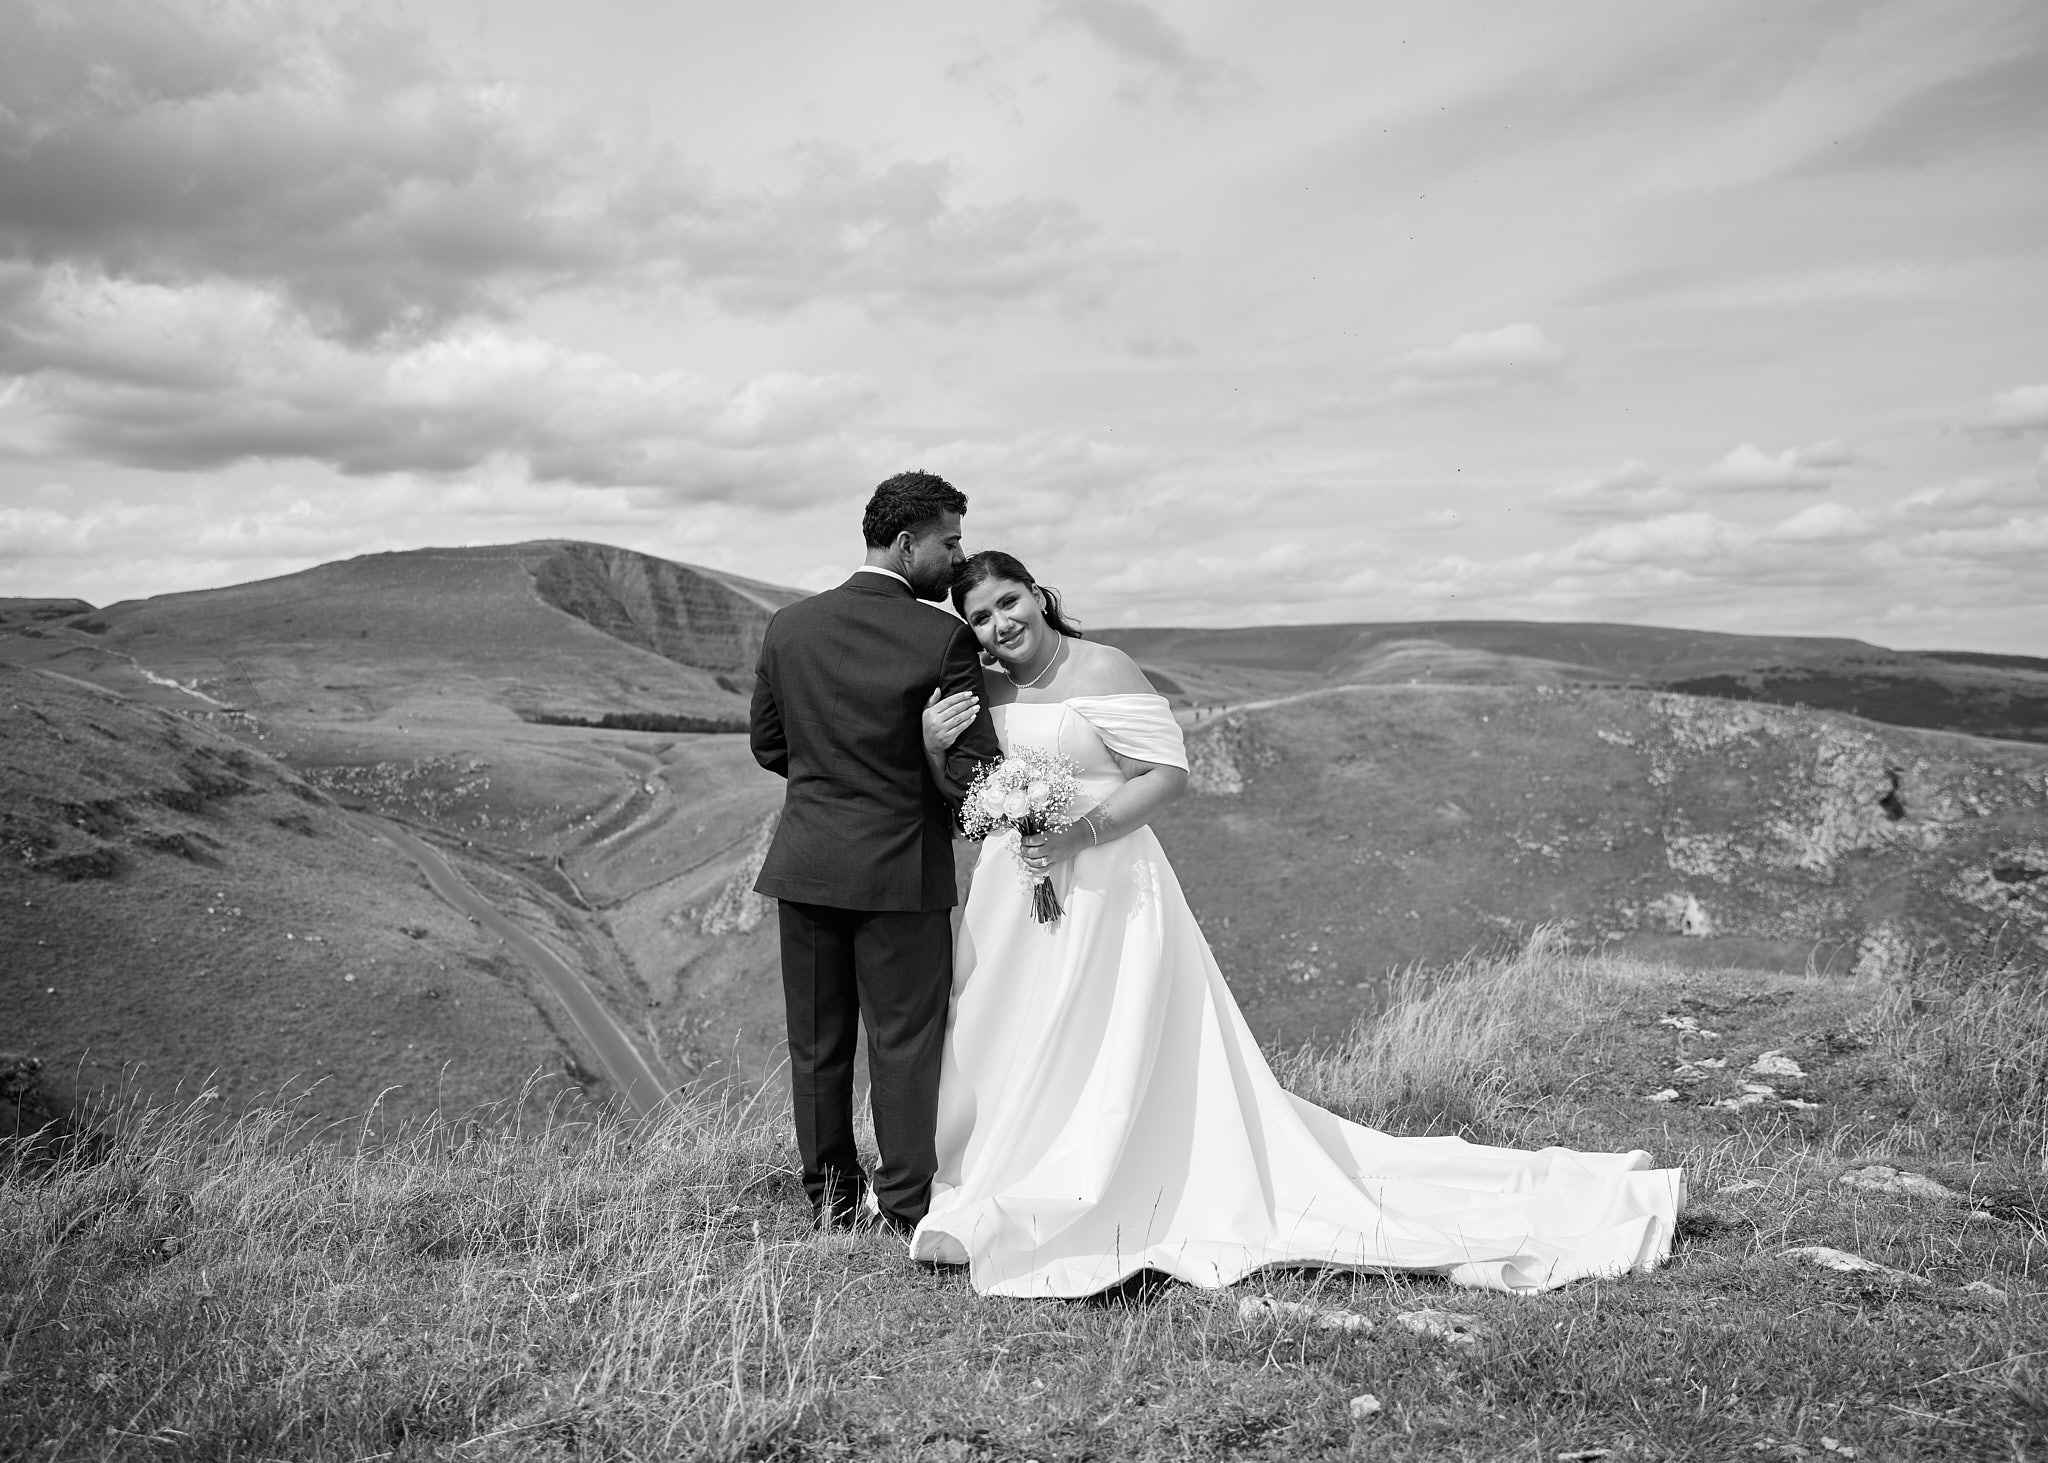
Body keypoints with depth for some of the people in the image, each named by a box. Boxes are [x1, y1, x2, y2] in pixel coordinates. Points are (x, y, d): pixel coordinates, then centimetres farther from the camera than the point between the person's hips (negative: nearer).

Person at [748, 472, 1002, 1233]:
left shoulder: (788, 626, -1)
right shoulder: (943, 637, -14)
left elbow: (767, 745, 8)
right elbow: (970, 769, -14)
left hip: (805, 861, 4)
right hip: (901, 866, -4)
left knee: (816, 1040, 15)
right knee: (906, 1040, 8)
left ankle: (830, 1194, 28)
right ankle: (907, 1203, 17)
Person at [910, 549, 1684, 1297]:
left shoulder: (1103, 670, -10)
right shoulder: (983, 693, 9)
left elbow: (1170, 773, -13)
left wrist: (1082, 830, -23)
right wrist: (934, 747, -8)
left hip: (1107, 896, -6)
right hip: (1010, 899, 6)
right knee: (999, 1055, 10)